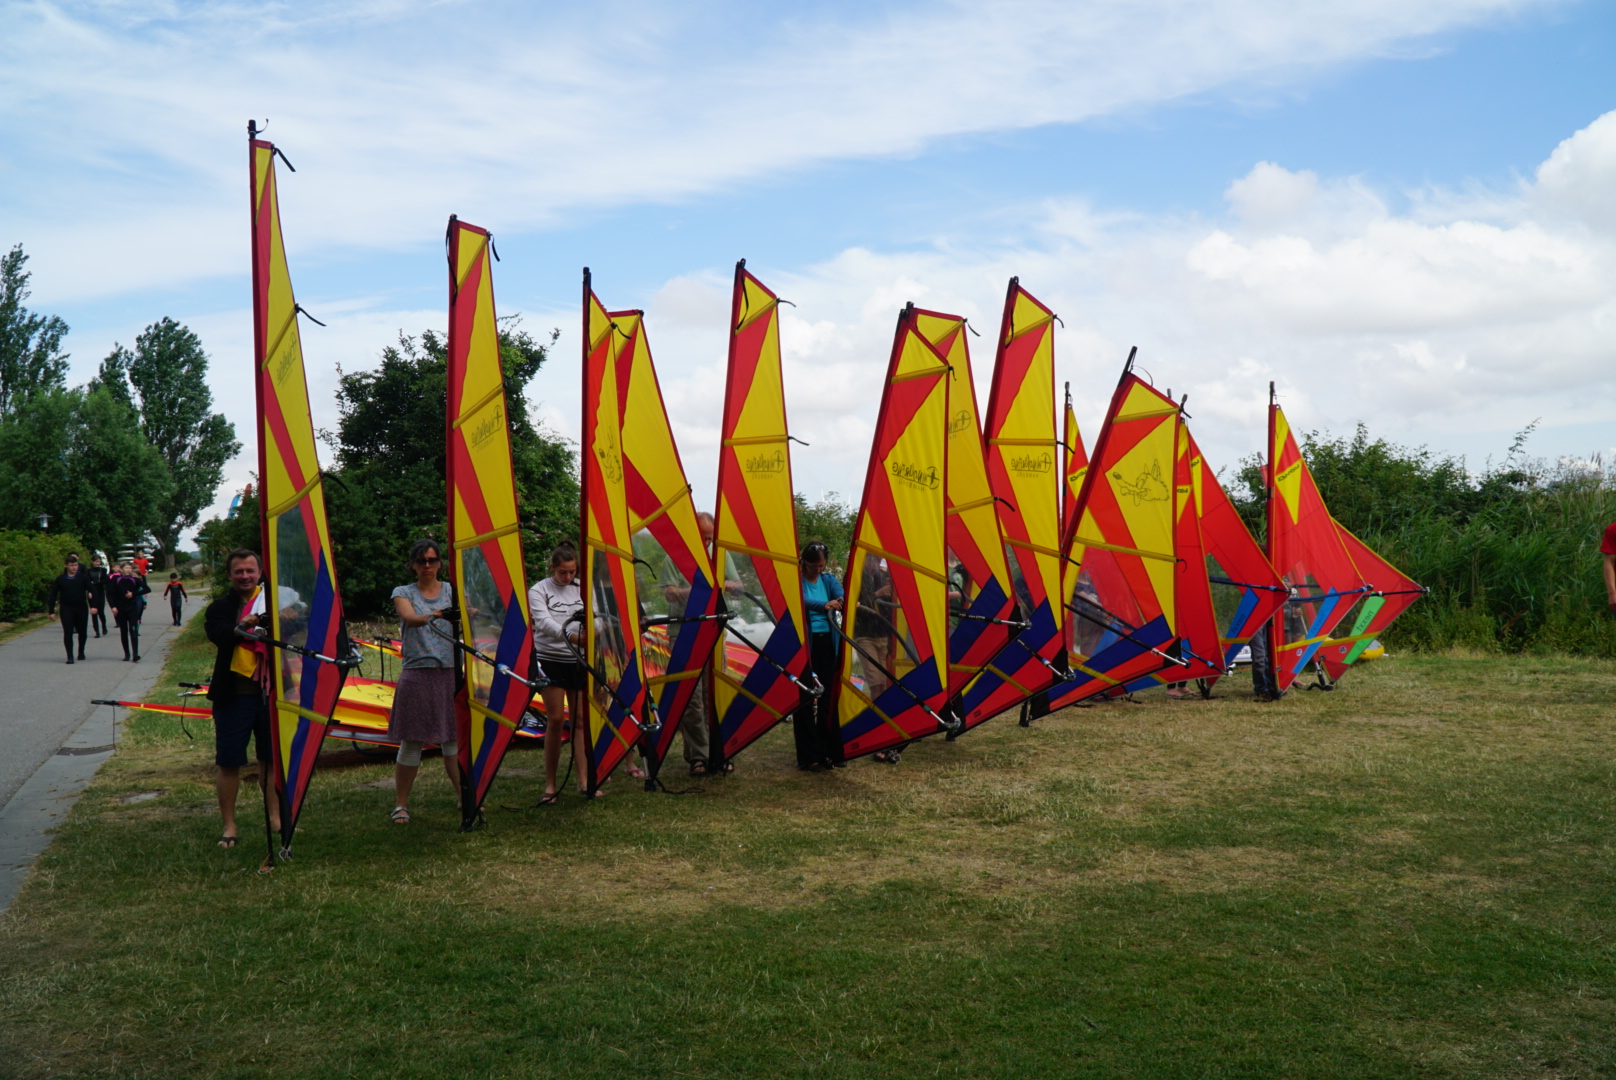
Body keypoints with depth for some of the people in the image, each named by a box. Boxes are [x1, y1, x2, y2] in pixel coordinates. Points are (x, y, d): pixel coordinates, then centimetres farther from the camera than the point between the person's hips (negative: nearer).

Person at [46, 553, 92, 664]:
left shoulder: (83, 577, 1)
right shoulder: (60, 579, 3)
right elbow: (53, 595, 6)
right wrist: (51, 611, 1)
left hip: (81, 608, 1)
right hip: (66, 609, -1)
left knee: (82, 632, 11)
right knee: (68, 632, -9)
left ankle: (81, 652, 33)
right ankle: (70, 656, -8)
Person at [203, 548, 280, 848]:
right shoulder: (220, 608, 3)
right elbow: (218, 633, -17)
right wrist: (243, 626, -35)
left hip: (270, 691, 2)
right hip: (234, 696, -2)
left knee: (271, 757, 10)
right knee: (228, 762, 1)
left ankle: (274, 819, 22)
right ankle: (229, 827, 12)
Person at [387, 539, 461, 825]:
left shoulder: (452, 591, 11)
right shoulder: (403, 593, 6)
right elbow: (409, 618, -16)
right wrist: (433, 616, -37)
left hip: (450, 672, 2)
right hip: (417, 673, -1)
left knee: (454, 737, 3)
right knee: (412, 740, 0)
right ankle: (401, 804, 10)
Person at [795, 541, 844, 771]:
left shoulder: (828, 579, 9)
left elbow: (841, 595, -10)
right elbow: (803, 601, -24)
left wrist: (843, 602, -34)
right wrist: (824, 605, -41)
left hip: (826, 643, 5)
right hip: (804, 644, -5)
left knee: (827, 696, 7)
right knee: (805, 698, -2)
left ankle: (826, 751, 14)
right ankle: (808, 756, 2)